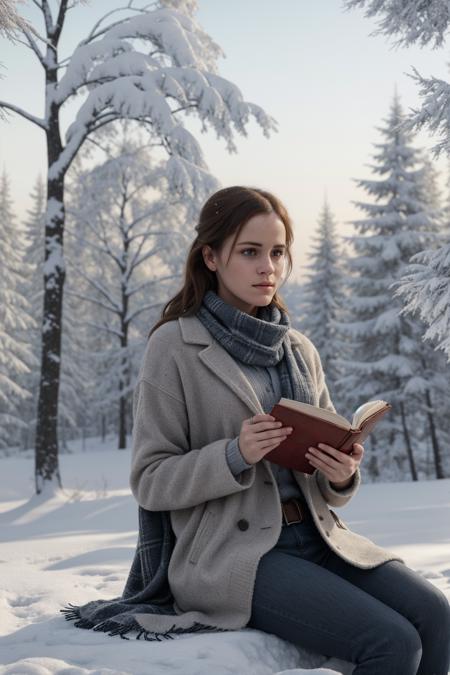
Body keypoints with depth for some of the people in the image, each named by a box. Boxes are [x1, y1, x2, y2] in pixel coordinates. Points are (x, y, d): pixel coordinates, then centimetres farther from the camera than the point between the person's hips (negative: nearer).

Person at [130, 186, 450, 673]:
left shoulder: (300, 350, 13)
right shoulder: (174, 346, -3)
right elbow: (150, 480, -4)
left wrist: (342, 474, -7)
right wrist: (235, 455, -20)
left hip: (317, 537, 6)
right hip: (231, 552, -5)